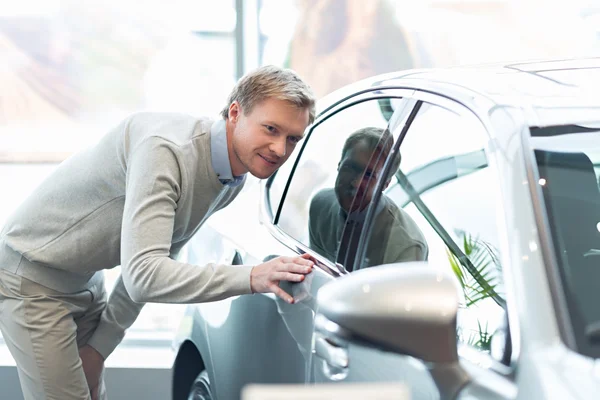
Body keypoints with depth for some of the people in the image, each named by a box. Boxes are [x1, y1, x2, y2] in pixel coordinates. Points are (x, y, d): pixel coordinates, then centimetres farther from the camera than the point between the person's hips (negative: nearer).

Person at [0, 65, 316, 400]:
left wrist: (102, 344, 4)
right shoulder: (165, 150, -31)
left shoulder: (233, 182, -2)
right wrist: (252, 278, -44)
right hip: (32, 280, -8)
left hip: (85, 282, 8)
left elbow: (158, 261, 6)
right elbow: (142, 275, -38)